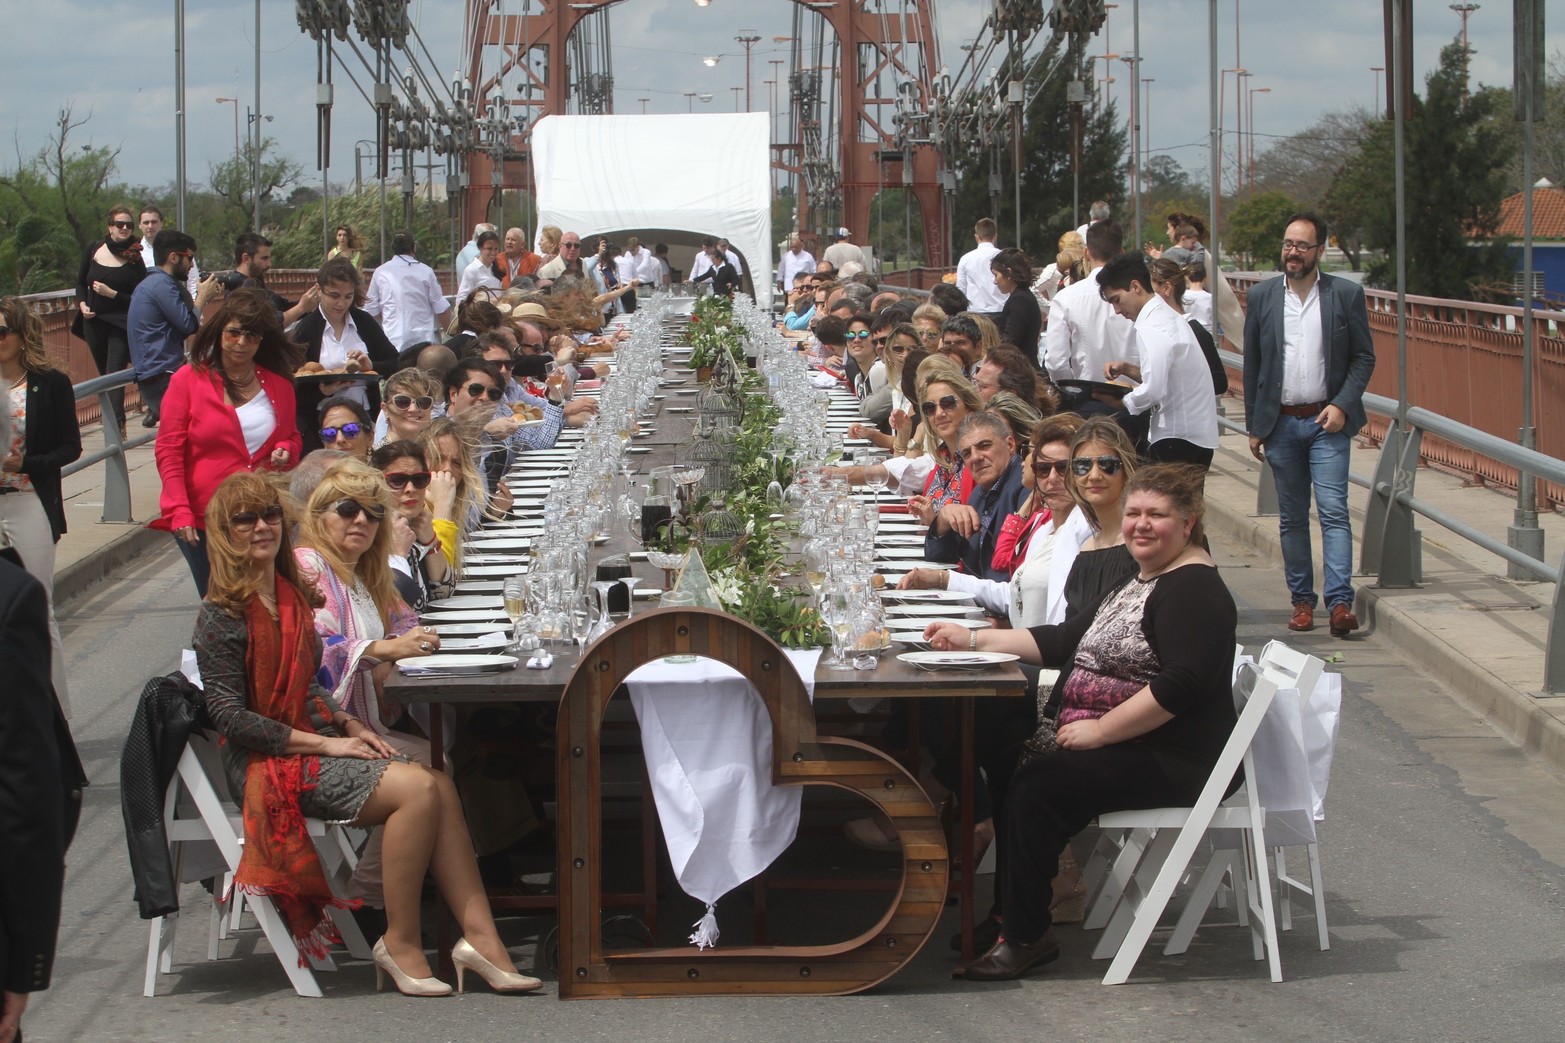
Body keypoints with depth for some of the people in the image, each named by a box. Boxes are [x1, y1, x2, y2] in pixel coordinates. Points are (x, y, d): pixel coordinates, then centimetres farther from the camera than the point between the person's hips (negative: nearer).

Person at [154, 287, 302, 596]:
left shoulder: (278, 384, 10)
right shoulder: (188, 380, 1)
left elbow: (292, 437, 26)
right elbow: (168, 451, -2)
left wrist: (286, 452, 1)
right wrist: (179, 512, -12)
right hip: (203, 520, -3)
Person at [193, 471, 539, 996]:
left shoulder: (291, 594, 14)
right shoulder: (222, 615, -10)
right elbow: (230, 716, -15)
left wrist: (350, 725, 3)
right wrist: (326, 744, -15)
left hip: (313, 745, 7)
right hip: (269, 763, -7)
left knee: (440, 785, -16)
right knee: (418, 788, -24)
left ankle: (479, 935, -20)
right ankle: (401, 944, -15)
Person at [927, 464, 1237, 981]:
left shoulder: (1194, 589, -14)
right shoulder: (1139, 582, 19)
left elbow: (1183, 684, -26)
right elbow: (1065, 641, 21)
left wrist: (1099, 731, -22)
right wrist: (973, 639, 13)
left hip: (1176, 762, -10)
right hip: (1123, 748, 10)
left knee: (1037, 787, -21)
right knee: (1007, 769, -3)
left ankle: (1026, 936, -10)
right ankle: (1013, 916, 0)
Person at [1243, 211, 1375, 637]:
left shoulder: (1347, 294, 0)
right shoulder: (1262, 297, 6)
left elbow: (1364, 357, 2)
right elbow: (1251, 365, 9)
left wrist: (1342, 405, -11)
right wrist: (1253, 426, 7)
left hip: (1327, 420, -2)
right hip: (1280, 423, 3)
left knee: (1334, 510, -12)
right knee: (1291, 518, 7)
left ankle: (1340, 602, -16)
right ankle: (1302, 600, 14)